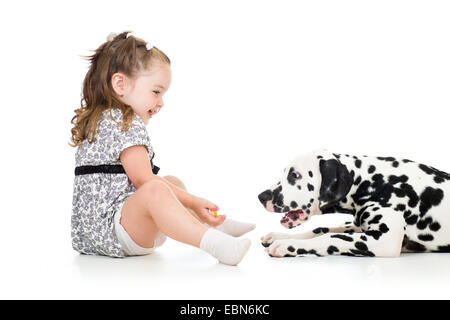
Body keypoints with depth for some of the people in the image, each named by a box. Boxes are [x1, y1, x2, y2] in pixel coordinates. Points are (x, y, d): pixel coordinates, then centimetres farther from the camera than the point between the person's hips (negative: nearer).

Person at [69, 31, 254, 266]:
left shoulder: (101, 121, 20)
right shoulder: (127, 124, -13)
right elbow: (144, 180, -20)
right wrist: (194, 202, -17)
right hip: (108, 228, -11)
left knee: (173, 182, 25)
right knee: (155, 191, -38)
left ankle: (215, 224, 34)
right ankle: (212, 242, -56)